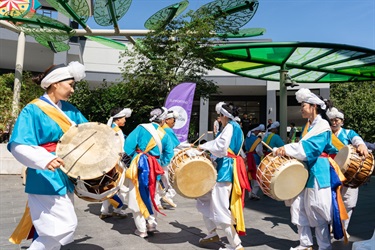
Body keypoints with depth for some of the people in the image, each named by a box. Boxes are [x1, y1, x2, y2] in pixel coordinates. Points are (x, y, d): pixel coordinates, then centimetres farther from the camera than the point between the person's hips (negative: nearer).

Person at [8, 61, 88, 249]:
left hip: (67, 175, 8)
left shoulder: (69, 110, 8)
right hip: (46, 179, -8)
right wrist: (45, 160, -38)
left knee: (50, 228, 18)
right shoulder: (33, 110, -14)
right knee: (65, 226, -10)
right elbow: (19, 146, -22)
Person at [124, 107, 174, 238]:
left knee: (138, 196, 6)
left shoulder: (141, 128, -5)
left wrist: (128, 157, 2)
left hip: (139, 165, -3)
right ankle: (152, 223, 26)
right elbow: (169, 154, 7)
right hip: (154, 167, 3)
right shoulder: (164, 135, 6)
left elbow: (129, 144, -11)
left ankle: (142, 230, 12)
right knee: (151, 195, 22)